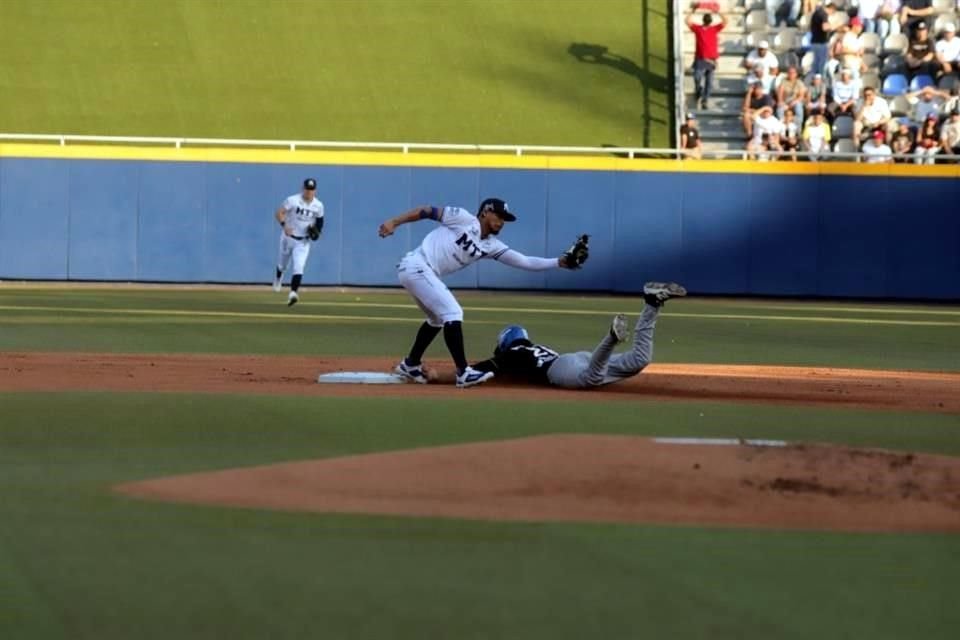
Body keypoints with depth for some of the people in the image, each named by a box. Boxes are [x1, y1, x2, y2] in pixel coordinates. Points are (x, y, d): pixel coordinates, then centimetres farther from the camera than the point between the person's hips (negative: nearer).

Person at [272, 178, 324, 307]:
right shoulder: (293, 200, -15)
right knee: (283, 264, 19)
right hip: (288, 237, 0)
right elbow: (278, 213, -14)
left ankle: (293, 293, -25)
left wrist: (317, 230, -8)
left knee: (299, 267, -17)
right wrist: (284, 225, -30)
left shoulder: (318, 206, -5)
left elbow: (319, 220, 13)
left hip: (303, 241, 0)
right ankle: (278, 277, 53)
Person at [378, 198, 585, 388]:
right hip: (416, 266, -9)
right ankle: (463, 373, -16)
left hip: (425, 274, 9)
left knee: (438, 318, 25)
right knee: (452, 313, -14)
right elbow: (428, 211, -10)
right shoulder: (464, 219, -7)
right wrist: (394, 222, -20)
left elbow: (525, 262, 6)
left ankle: (410, 365, 38)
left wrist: (560, 262, -1)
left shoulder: (491, 246, 11)